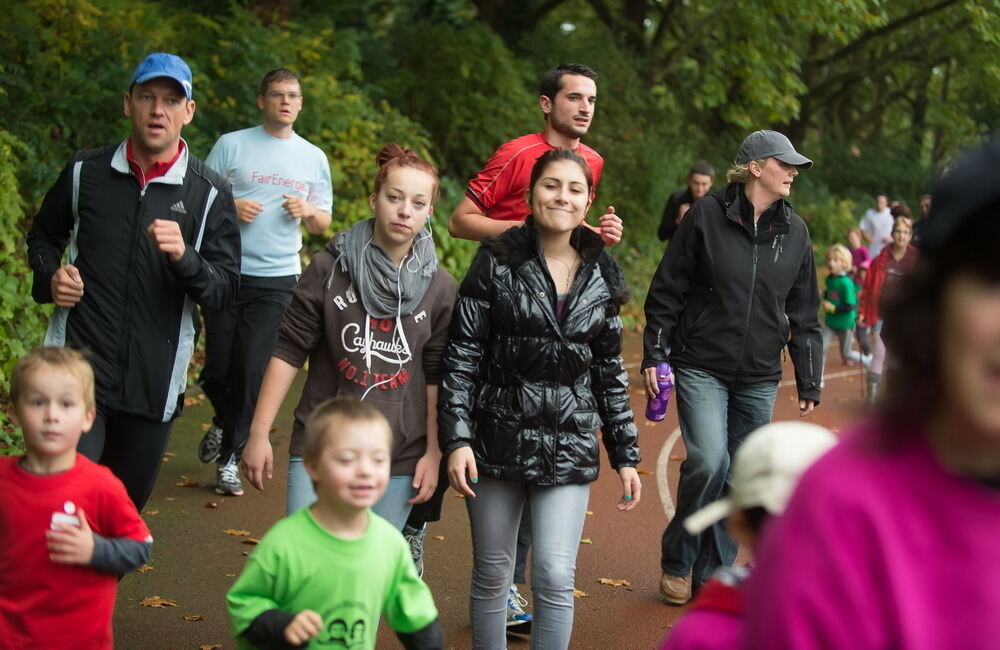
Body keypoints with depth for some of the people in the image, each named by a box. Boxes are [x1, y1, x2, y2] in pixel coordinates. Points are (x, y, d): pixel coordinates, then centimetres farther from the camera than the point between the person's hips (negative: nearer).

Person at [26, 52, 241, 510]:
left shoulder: (209, 194, -1)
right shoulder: (85, 172, 4)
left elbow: (225, 291, -2)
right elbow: (43, 237, 20)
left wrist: (184, 257, -21)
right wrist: (50, 276, -2)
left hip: (154, 382, 1)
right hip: (79, 364, -1)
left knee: (126, 506, 14)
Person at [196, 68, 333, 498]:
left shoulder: (314, 158, 11)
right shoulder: (232, 145, 4)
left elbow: (322, 226, 15)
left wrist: (308, 211, -8)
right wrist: (230, 207, -15)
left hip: (277, 279, 1)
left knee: (252, 370, -4)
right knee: (218, 368, 3)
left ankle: (230, 458, 10)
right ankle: (224, 422, 35)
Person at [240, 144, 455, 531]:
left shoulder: (439, 288, 3)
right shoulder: (330, 268, -2)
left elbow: (436, 378, 7)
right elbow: (289, 351, 0)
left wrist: (433, 454, 5)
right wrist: (259, 433, -4)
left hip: (399, 460, 1)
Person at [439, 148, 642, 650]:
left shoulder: (600, 277, 6)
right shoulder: (497, 263, -3)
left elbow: (609, 372, 12)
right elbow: (462, 355, -5)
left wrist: (625, 454, 10)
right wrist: (456, 438, -13)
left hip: (569, 446, 1)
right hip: (497, 439, -1)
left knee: (555, 576, -8)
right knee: (492, 575, 9)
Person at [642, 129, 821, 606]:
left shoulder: (795, 232, 8)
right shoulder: (707, 215, -4)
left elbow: (805, 315, 13)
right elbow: (667, 290, -1)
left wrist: (809, 382, 10)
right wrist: (654, 356, -5)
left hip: (759, 378, 4)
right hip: (701, 367, -4)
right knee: (709, 463, -16)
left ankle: (712, 574, 19)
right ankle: (677, 561, 5)